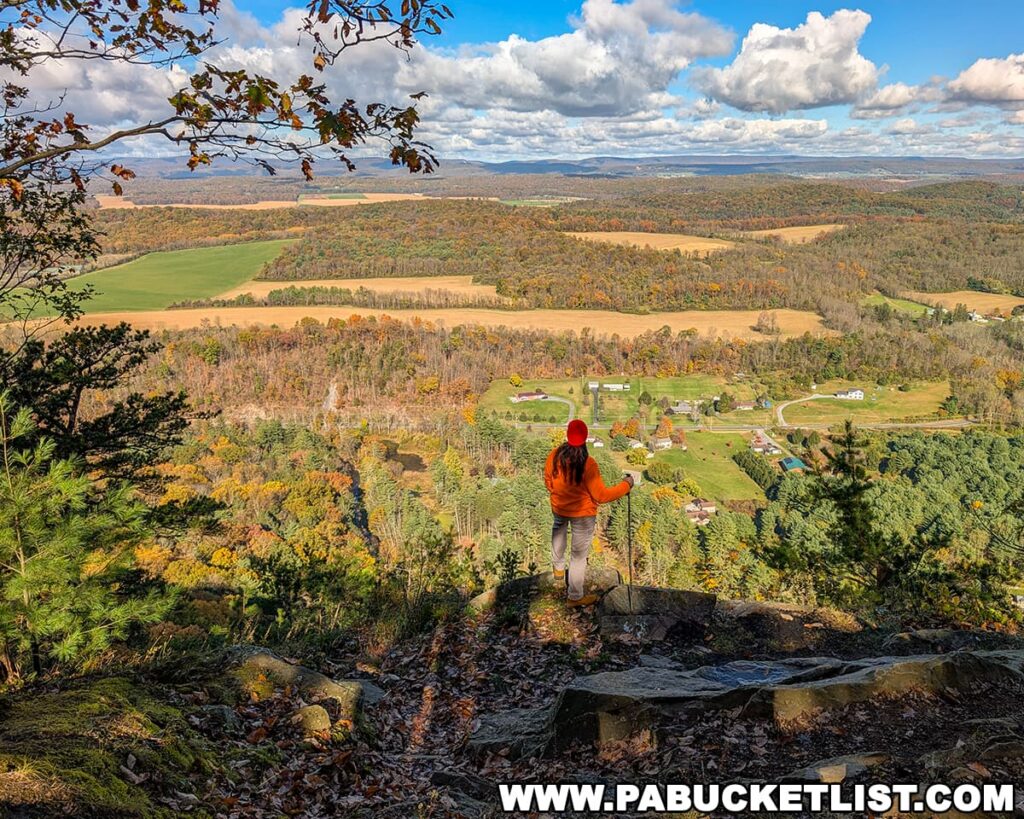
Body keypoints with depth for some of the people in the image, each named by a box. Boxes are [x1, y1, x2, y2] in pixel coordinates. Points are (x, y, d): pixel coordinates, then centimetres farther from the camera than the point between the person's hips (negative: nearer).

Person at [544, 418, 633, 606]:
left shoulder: (555, 455, -16)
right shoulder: (587, 464, -29)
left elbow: (548, 483, 1)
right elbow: (601, 496, -23)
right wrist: (625, 485, -11)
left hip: (559, 508, 5)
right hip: (583, 513, -5)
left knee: (558, 528, 39)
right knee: (579, 554, 11)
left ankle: (558, 567, 52)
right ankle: (575, 596, 25)